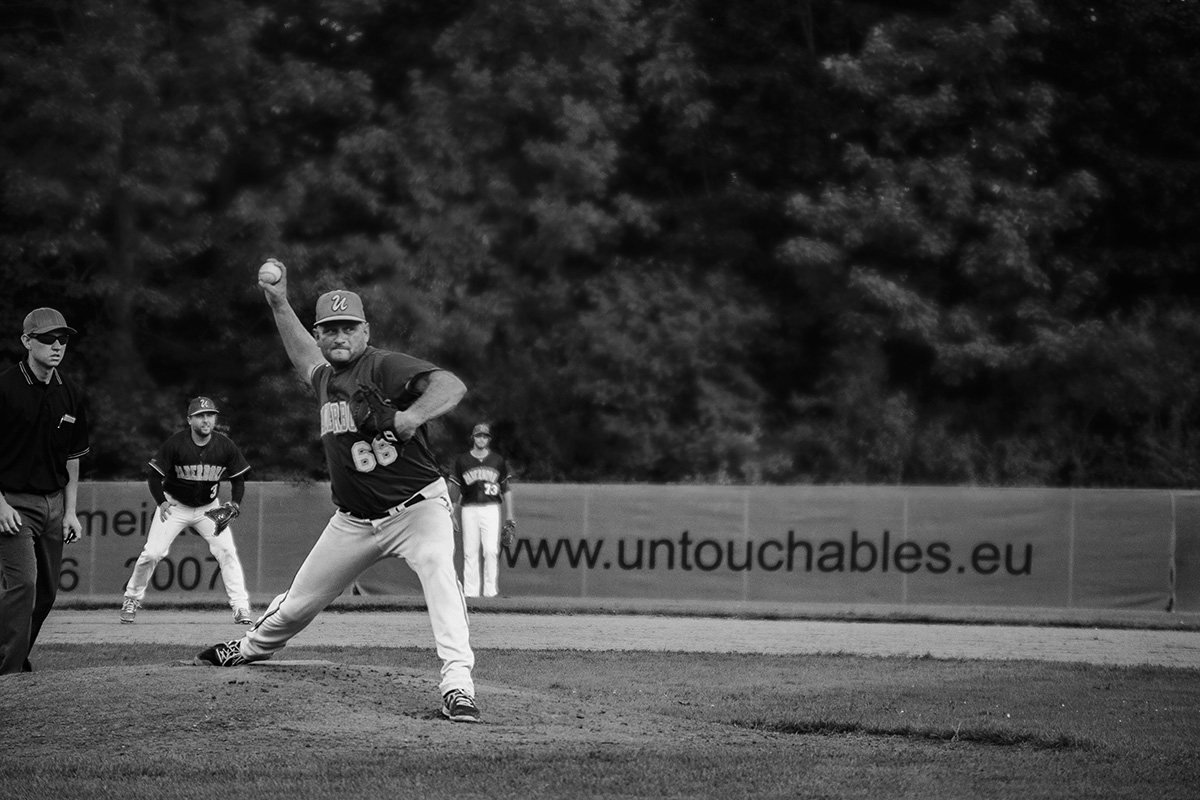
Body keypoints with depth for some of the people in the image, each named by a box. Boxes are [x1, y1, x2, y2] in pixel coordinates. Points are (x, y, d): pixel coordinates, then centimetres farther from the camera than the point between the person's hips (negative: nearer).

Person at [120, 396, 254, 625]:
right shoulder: (175, 443, -20)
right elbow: (155, 476, -14)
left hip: (209, 507, 2)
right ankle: (131, 599, 13)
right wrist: (161, 501, -31)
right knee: (152, 553, -10)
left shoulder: (225, 446, -13)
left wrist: (235, 503, -21)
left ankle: (241, 607, -9)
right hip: (175, 505, -2)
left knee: (227, 551, -14)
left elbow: (238, 479, -2)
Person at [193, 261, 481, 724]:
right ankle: (254, 647, 47)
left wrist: (411, 416, -50)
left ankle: (457, 685, -41)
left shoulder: (384, 367, -16)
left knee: (438, 571, -35)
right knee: (298, 603, 16)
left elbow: (452, 386, -33)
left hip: (416, 507, -7)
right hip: (354, 521, 7)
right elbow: (304, 356, 34)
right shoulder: (325, 378, 7)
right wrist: (279, 304, 29)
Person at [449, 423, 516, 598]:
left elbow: (506, 489, 12)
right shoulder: (461, 461, 8)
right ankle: (470, 591, 0)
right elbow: (455, 489, 10)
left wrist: (510, 516, 6)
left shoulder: (498, 460, 9)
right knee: (470, 552, -2)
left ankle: (491, 590, -7)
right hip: (469, 509, 0)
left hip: (491, 509, 0)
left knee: (492, 550, -10)